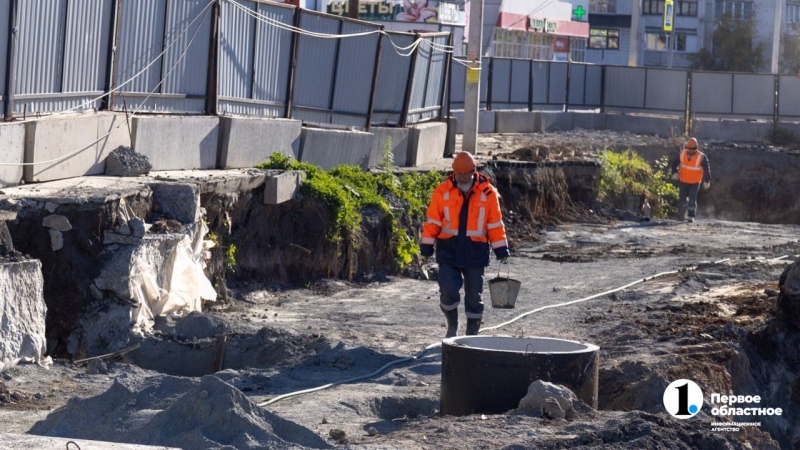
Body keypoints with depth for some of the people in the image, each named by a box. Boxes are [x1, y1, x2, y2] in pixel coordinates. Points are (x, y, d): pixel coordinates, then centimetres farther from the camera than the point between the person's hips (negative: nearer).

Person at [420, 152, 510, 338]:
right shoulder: (442, 191, 0)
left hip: (475, 252, 0)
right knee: (448, 291, -9)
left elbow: (495, 224, 4)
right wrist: (427, 247, 0)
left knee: (474, 296, 4)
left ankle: (472, 333, 18)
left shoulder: (487, 192, 0)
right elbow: (433, 222, 3)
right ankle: (452, 325, 17)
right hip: (449, 251, 0)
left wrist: (501, 250, 2)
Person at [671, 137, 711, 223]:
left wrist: (707, 181, -12)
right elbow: (675, 163, 3)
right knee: (683, 199, 8)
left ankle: (691, 216, -1)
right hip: (683, 181, 3)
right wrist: (675, 172, -13)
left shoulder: (701, 157, -16)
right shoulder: (682, 154, -8)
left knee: (692, 199, -11)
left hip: (695, 182, -3)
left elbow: (707, 169, -10)